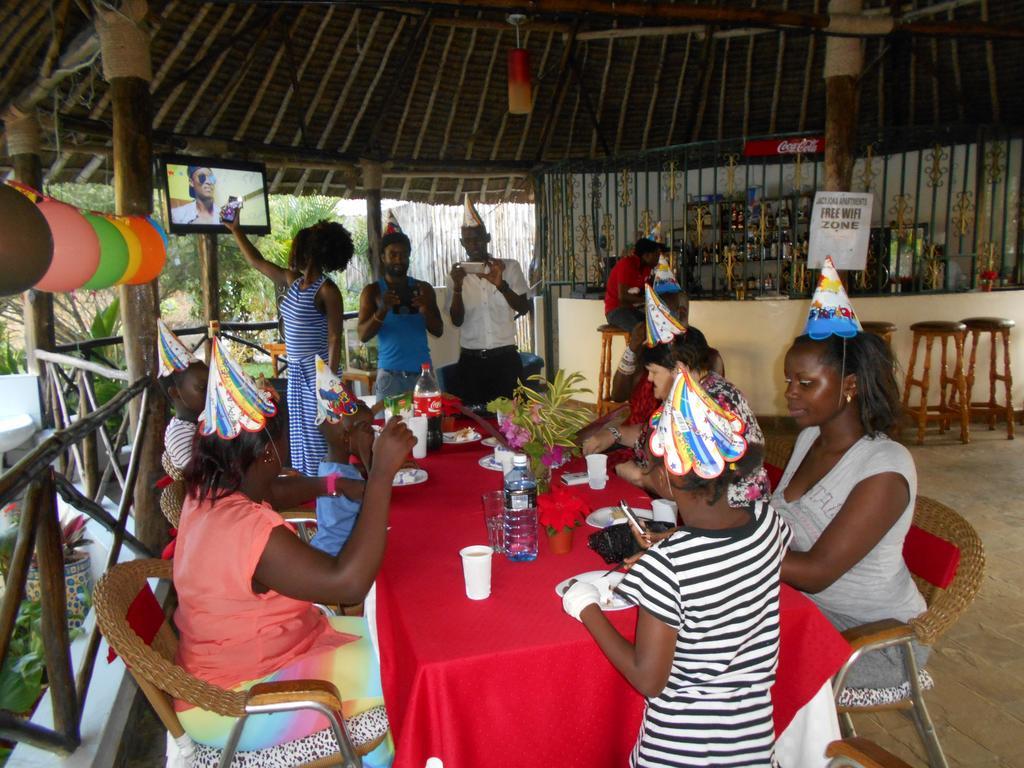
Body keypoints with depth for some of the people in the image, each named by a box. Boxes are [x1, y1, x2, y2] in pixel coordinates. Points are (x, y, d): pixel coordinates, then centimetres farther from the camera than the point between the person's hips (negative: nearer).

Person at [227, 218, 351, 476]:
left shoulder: (327, 290, -13)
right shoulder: (292, 281, 9)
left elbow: (334, 339, -17)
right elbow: (256, 261, 23)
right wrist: (235, 230, 24)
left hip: (317, 371, -8)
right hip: (296, 370, 8)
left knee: (319, 434, -5)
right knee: (300, 433, 12)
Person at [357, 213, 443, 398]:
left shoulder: (423, 288, 9)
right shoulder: (372, 291, 3)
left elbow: (438, 331, 6)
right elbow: (363, 336, -5)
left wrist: (426, 310, -14)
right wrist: (382, 310, -21)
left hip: (422, 371, 2)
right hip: (390, 374, -2)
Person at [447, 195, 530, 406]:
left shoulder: (509, 267, 3)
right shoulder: (457, 274, 6)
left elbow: (523, 308, -4)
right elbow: (456, 321, 0)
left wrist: (501, 285, -21)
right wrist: (458, 287, -16)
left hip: (505, 358, -1)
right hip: (470, 360, 1)